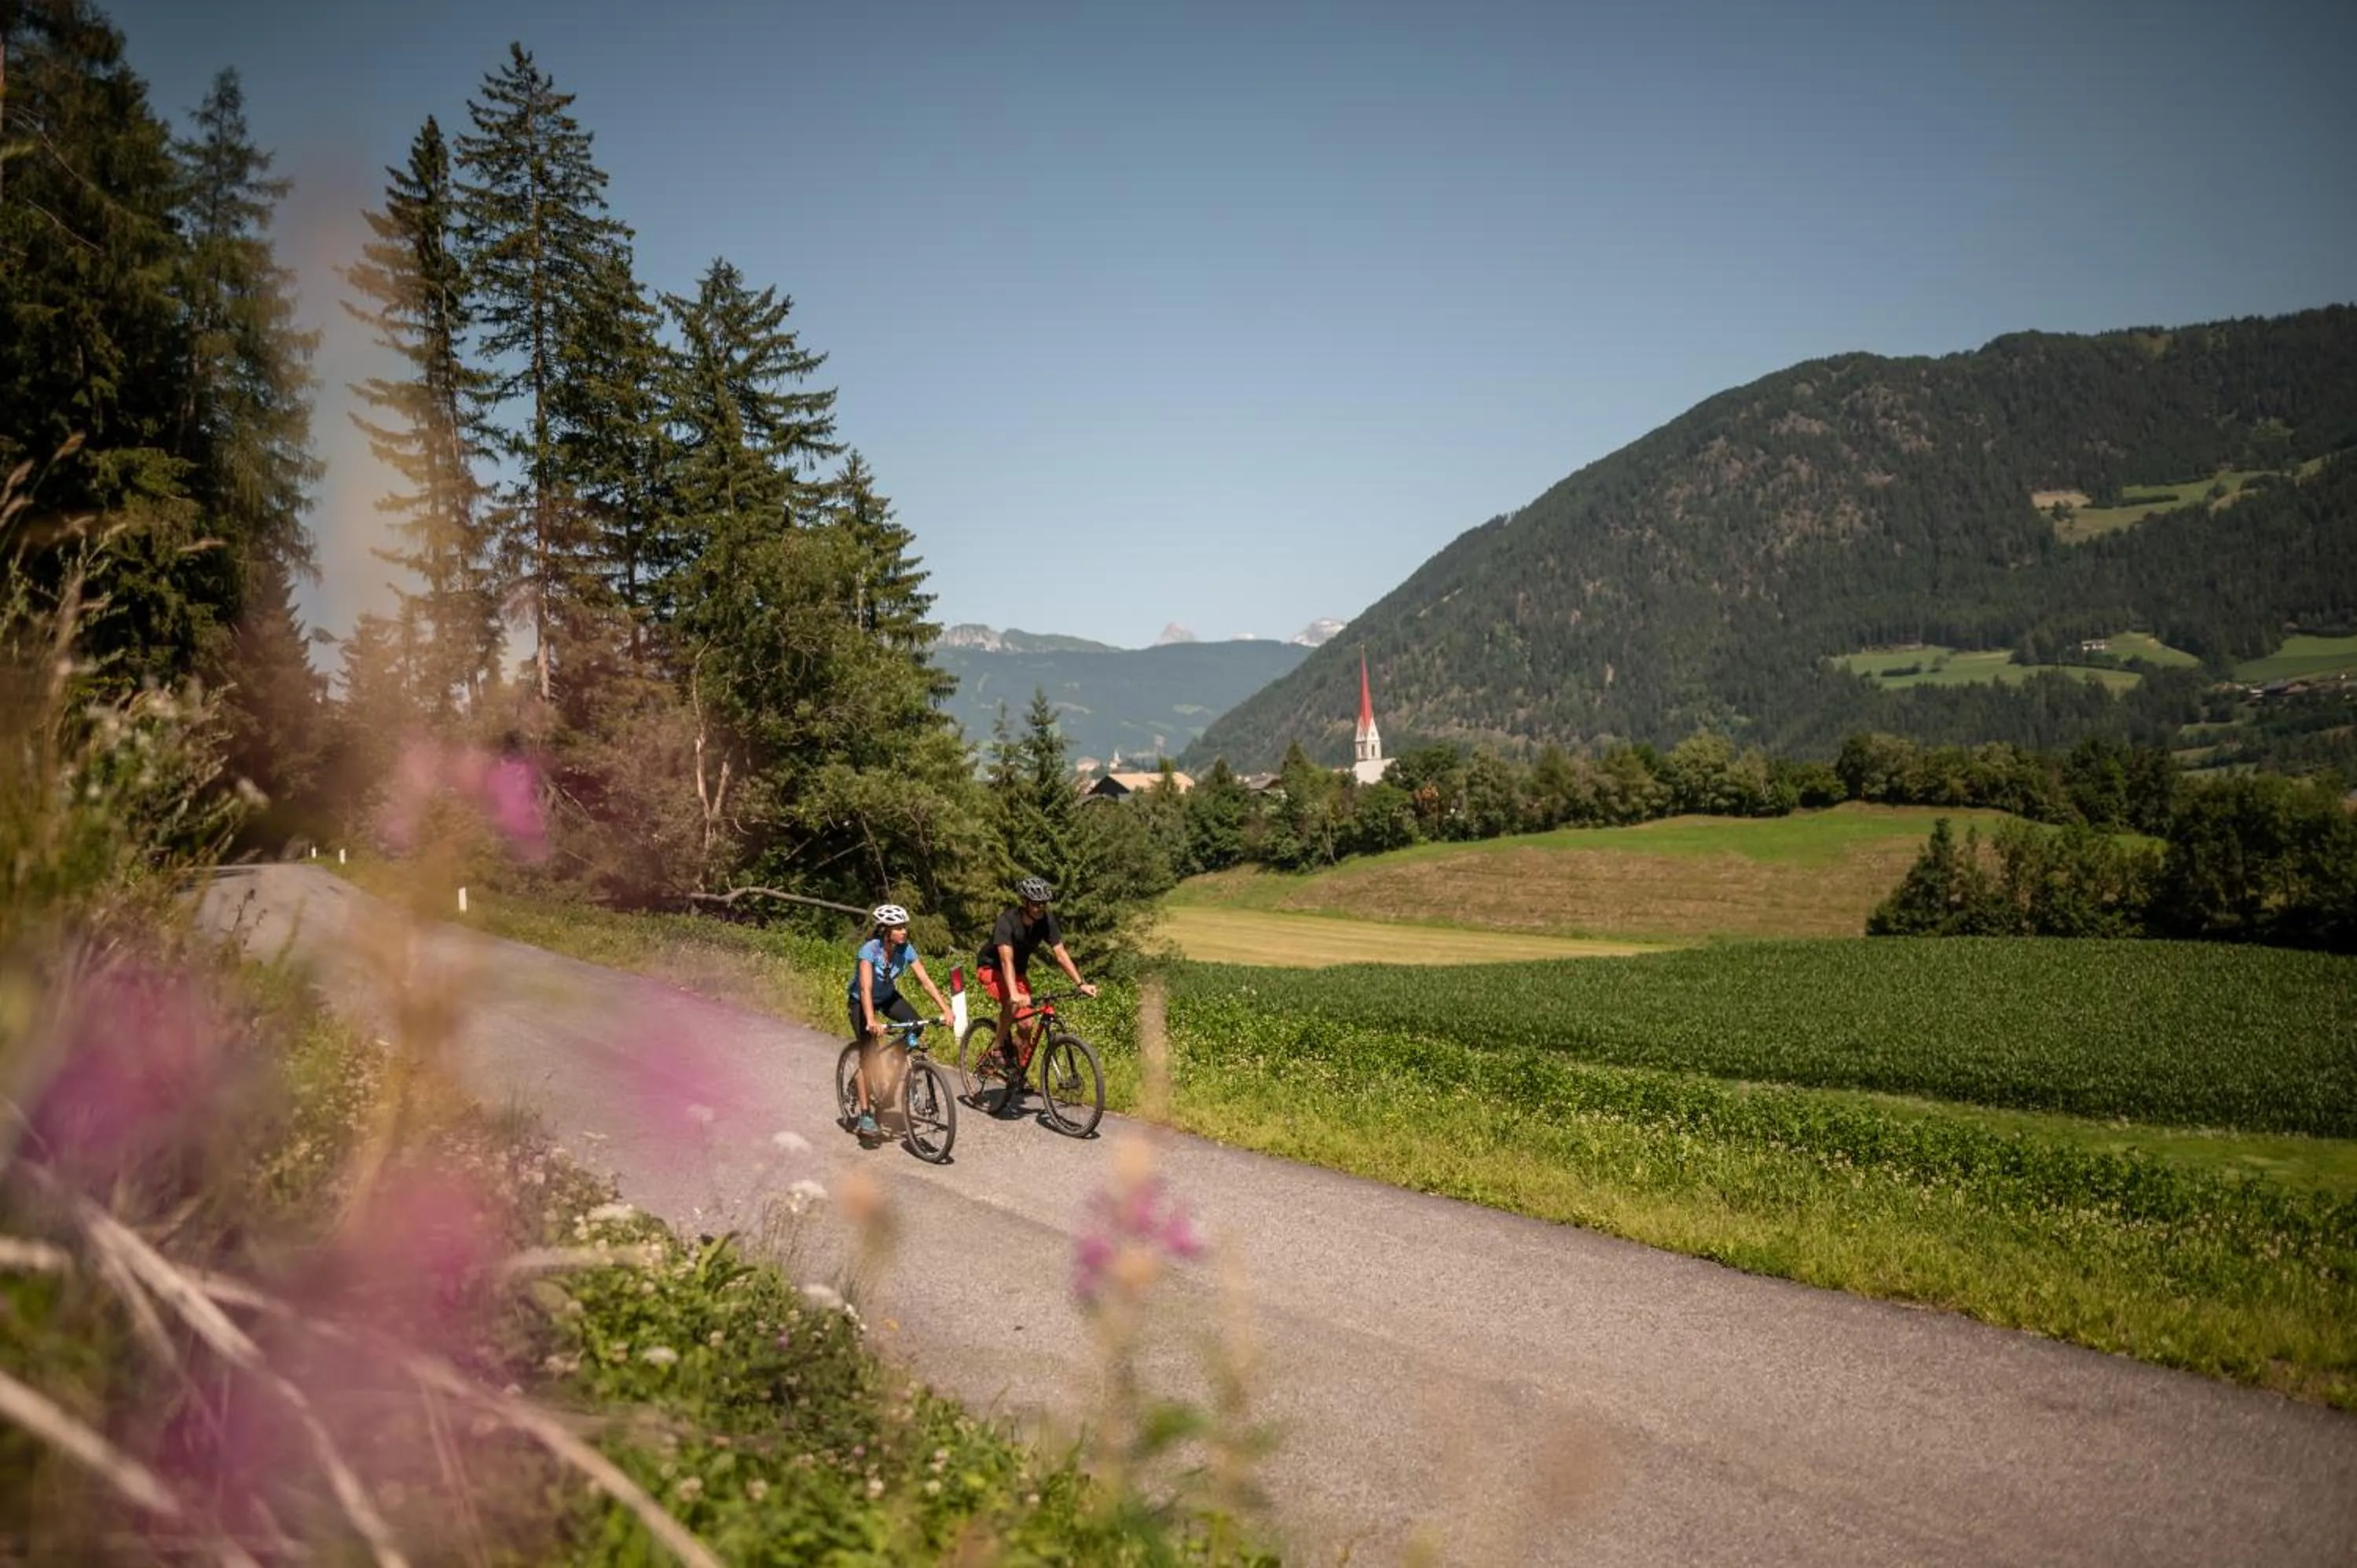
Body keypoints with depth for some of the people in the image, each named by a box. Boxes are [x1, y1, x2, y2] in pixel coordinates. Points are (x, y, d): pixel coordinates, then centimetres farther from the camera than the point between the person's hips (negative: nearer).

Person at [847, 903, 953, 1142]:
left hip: (888, 996, 5)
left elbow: (925, 980, -20)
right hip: (860, 1001, -5)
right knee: (869, 1055, -15)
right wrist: (871, 1021, -56)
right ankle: (866, 1116, -7)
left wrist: (945, 1009, -31)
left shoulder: (906, 949, -19)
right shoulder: (870, 950, -32)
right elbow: (866, 988, -42)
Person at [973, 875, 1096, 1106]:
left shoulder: (1046, 921, -17)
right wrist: (1014, 994, -56)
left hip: (1019, 970, 6)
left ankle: (1016, 1078, 8)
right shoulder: (1008, 921, -32)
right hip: (990, 967, -5)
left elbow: (1060, 954, -18)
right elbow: (1006, 960, -42)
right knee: (1011, 1004, -35)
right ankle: (999, 1047, -13)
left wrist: (1081, 984, -29)